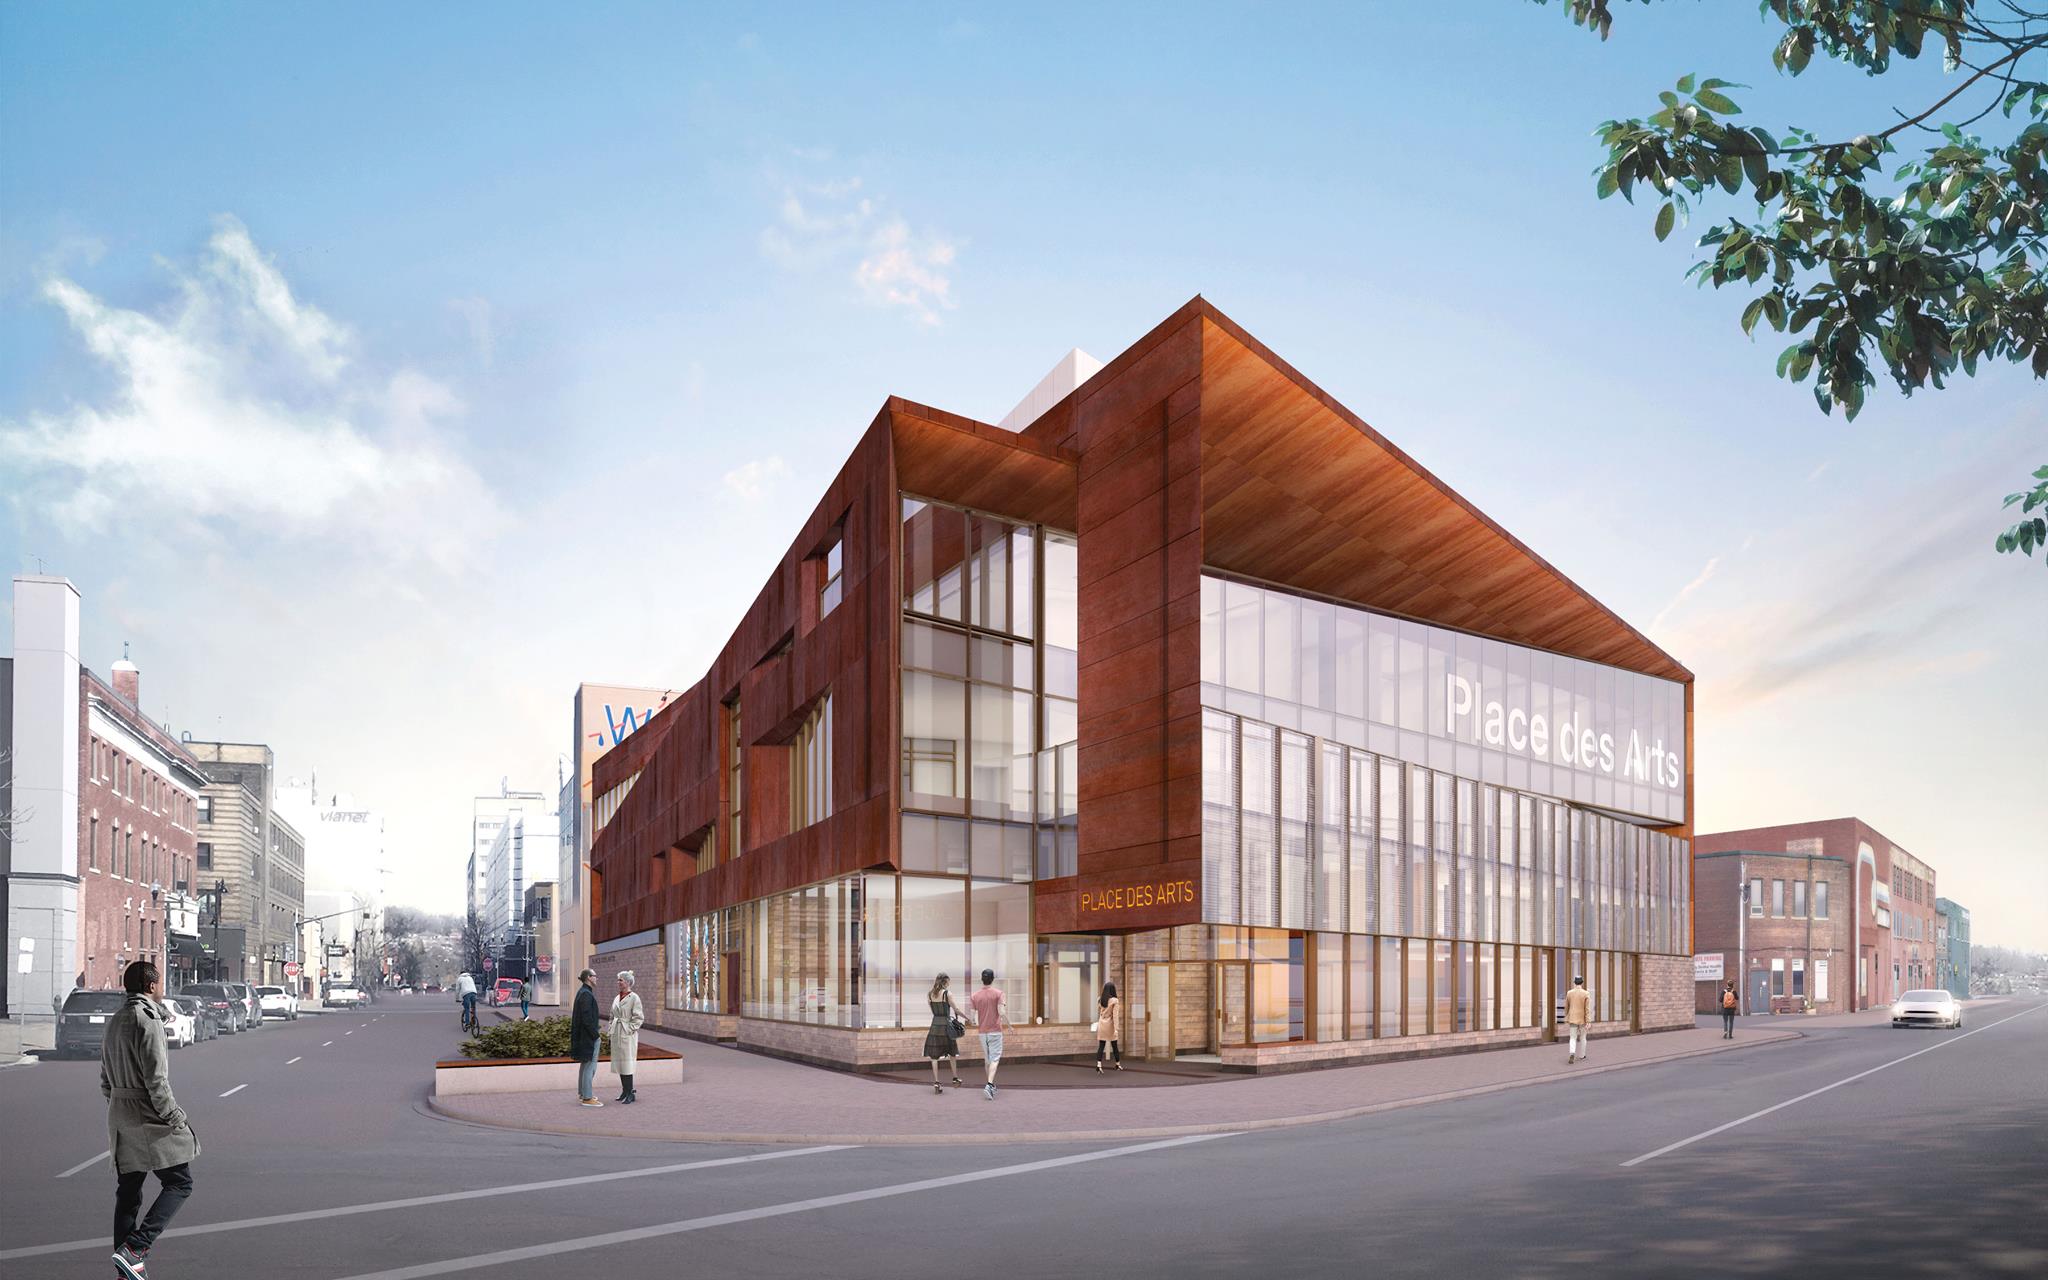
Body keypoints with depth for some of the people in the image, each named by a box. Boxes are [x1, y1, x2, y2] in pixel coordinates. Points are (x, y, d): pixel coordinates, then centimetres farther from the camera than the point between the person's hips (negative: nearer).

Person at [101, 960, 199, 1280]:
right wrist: (176, 1118, -14)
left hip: (119, 1117, 9)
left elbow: (106, 1080, 18)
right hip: (148, 1116, -9)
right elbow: (155, 1079, -20)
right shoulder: (147, 1020, -16)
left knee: (127, 1194, 12)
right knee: (179, 1183, -1)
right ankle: (133, 1248, -12)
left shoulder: (114, 1022, 13)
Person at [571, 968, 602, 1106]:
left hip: (583, 1036, 11)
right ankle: (587, 1098, -2)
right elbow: (587, 1018, -23)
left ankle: (582, 1093, 28)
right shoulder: (586, 994, -19)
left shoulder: (582, 992, 12)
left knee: (585, 1065, 19)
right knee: (590, 1065, -5)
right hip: (588, 1036, -11)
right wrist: (595, 1034, -17)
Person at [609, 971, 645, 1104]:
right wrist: (612, 1030, 11)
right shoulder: (617, 998, 12)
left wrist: (630, 1029, -16)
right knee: (619, 1063, 10)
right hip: (616, 1035, 7)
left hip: (627, 1035, -7)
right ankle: (624, 1091, 19)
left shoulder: (634, 998, -9)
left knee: (627, 1063, -6)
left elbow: (639, 1018, -12)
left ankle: (630, 1093, -1)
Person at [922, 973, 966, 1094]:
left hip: (935, 1024, 3)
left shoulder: (929, 994, 4)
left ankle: (936, 1082, -6)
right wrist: (967, 1017, 9)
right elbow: (955, 1010, -4)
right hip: (946, 1024, -2)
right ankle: (955, 1078, 25)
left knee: (934, 1055, 3)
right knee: (952, 1052, 17)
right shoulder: (947, 993, -8)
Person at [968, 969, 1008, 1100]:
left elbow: (972, 1016, 0)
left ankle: (991, 1085, 25)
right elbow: (1001, 1012, -15)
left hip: (982, 1031, 4)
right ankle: (989, 1085, -22)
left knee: (987, 1059, 17)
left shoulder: (975, 996, 1)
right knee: (995, 1059, -5)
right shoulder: (998, 993, -8)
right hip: (995, 1030, -4)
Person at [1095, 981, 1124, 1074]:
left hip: (1101, 1025, 3)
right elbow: (1115, 1015, -15)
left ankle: (1098, 1065, -13)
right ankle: (1118, 1065, 26)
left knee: (1101, 1046, 2)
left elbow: (1098, 1013, 10)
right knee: (1114, 1046, 14)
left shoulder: (1100, 1000, 2)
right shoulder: (1115, 1001, -11)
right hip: (1110, 1025, -3)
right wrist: (1116, 1028, -16)